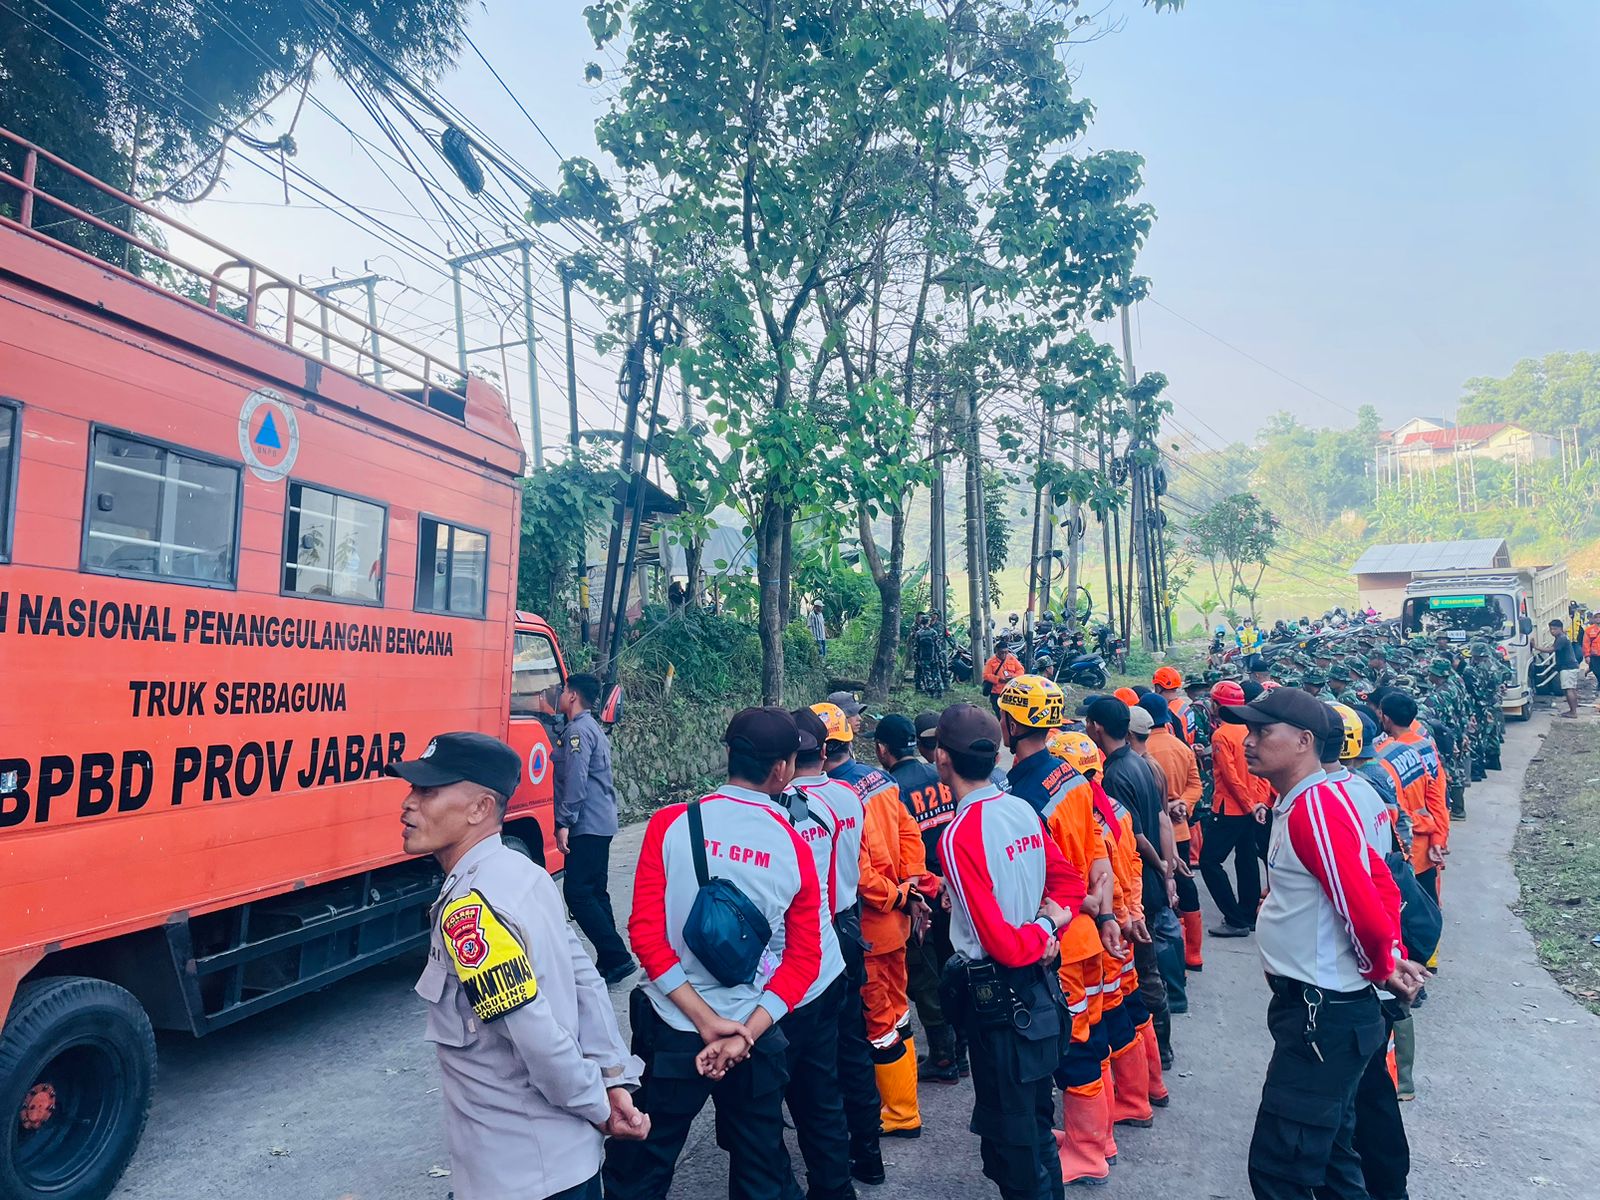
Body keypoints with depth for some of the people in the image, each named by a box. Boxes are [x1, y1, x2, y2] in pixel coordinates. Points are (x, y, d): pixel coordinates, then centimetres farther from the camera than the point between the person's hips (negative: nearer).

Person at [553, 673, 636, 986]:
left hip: (587, 826, -10)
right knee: (594, 892, 12)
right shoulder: (593, 728, 19)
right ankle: (611, 961, 14)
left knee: (577, 892, -9)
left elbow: (575, 781, -20)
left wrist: (564, 823, -19)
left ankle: (617, 958, -10)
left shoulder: (578, 731, -13)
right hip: (601, 823, 10)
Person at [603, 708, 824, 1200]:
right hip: (756, 1038, 2)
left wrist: (707, 1021, -11)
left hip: (672, 1033, -1)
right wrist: (745, 1034, -11)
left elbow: (646, 934, -13)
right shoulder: (795, 848, -5)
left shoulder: (671, 824, -10)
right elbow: (804, 959, -7)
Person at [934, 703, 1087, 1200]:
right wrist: (1051, 919, -3)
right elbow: (1070, 881, 10)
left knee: (1011, 1138, 10)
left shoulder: (959, 836, -24)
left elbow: (1005, 944, -24)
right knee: (1035, 1121, 24)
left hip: (997, 1000, -8)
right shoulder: (1024, 810, -2)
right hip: (1040, 988, 8)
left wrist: (1040, 928, -6)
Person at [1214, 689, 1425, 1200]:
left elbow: (1365, 906, -26)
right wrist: (1392, 956, 9)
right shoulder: (1301, 803, 9)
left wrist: (1381, 969, -8)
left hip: (1324, 1015, -10)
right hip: (1316, 1007, 10)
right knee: (1330, 1157, 23)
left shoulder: (1315, 808, -23)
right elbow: (1382, 882, 15)